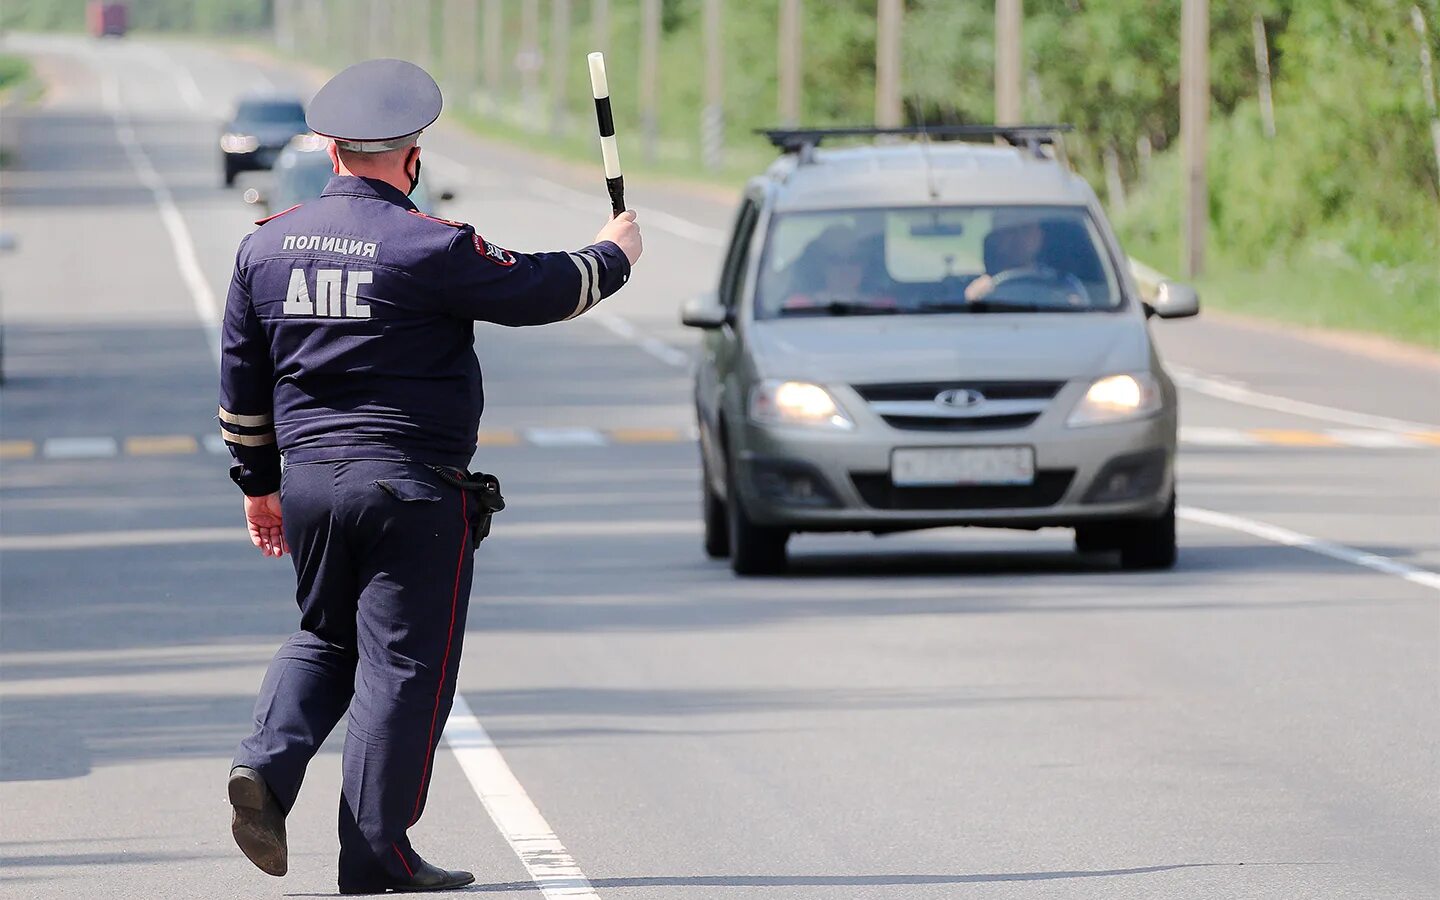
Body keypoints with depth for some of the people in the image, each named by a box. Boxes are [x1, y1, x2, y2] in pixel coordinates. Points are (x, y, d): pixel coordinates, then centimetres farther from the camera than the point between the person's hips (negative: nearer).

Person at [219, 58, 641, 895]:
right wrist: (614, 255, 17)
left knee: (326, 636, 22)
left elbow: (241, 378, 12)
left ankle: (268, 764, -2)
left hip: (309, 481, 6)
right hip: (411, 491, -6)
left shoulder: (267, 244, 5)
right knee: (403, 661, 1)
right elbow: (543, 290, -4)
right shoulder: (429, 248, -13)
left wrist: (259, 483, 23)